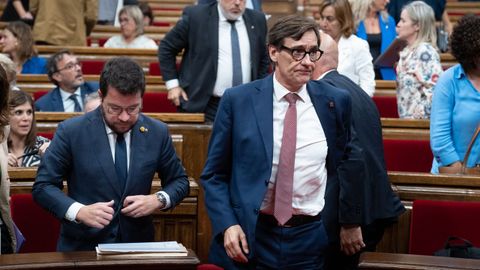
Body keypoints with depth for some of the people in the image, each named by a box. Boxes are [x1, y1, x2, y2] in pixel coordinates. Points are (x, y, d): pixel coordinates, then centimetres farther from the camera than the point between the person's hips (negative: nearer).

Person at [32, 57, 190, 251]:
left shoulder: (157, 133, 3)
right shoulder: (71, 132, -4)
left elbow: (179, 181, 15)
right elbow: (43, 186, 0)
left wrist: (159, 200, -6)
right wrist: (79, 211, -17)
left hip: (137, 245, 0)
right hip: (82, 248, 0)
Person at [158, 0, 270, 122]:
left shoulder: (257, 20, 7)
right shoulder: (196, 16, -5)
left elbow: (263, 59, 19)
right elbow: (166, 47, 3)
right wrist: (173, 85, -2)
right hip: (204, 106, -3)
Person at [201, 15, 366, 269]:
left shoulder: (336, 101, 1)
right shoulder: (237, 100, -3)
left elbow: (347, 164, 15)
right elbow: (214, 174, 0)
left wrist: (350, 222, 16)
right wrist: (227, 225, -12)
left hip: (311, 239, 2)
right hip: (249, 237, -2)